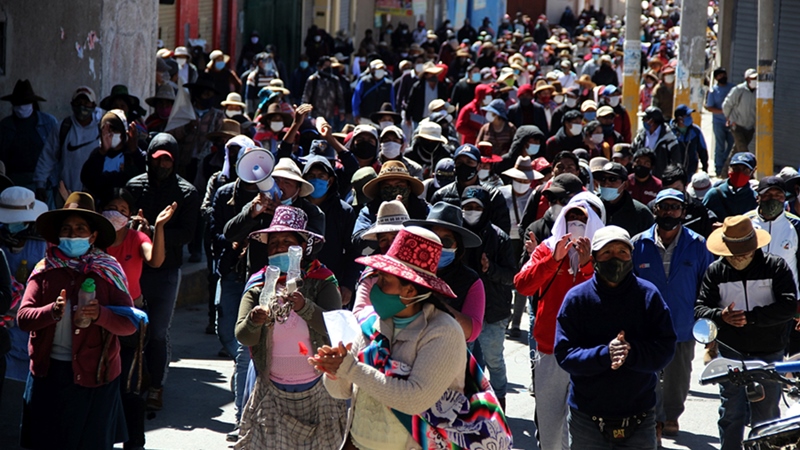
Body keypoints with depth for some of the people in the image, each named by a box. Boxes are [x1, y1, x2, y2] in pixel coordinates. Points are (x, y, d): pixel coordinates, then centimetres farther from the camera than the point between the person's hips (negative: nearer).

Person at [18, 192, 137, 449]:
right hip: (49, 372, 1)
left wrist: (100, 314, -23)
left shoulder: (108, 272, 2)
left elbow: (129, 324, -3)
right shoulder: (45, 271, 5)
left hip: (94, 374, -1)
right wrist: (53, 311, -23)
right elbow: (23, 318, -3)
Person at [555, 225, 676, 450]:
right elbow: (564, 354, -9)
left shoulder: (648, 294, -2)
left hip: (639, 418, 0)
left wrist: (630, 352, -25)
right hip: (586, 420, 0)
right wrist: (604, 355, -26)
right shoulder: (577, 298, -3)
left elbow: (665, 349, -6)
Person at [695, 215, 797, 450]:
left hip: (769, 354, -1)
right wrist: (721, 316, -22)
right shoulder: (716, 271, 4)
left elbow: (788, 306, -13)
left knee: (766, 415, 8)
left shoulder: (776, 266, -3)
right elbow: (700, 308, 1)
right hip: (731, 352, 1)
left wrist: (750, 317, -20)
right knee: (731, 414, 2)